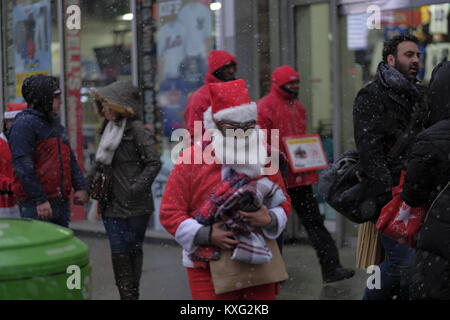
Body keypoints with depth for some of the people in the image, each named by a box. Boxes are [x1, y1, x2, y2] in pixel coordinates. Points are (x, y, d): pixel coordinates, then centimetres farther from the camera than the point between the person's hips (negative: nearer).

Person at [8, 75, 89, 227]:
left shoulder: (56, 126, 18)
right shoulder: (24, 124, -11)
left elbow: (70, 159, 22)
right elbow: (22, 166, -19)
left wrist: (80, 187, 9)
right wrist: (40, 200, -21)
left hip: (61, 202, 9)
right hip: (36, 205, -9)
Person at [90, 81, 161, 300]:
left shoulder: (136, 129, -10)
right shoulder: (109, 128, 12)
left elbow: (154, 162, -13)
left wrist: (136, 188, -17)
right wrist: (91, 179, 8)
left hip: (135, 207, -6)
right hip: (112, 204, 6)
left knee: (132, 251, 4)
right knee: (119, 253, 4)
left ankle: (131, 294, 13)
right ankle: (126, 294, 9)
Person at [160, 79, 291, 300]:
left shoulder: (262, 157, 5)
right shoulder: (191, 160, -7)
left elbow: (283, 202, 12)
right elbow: (169, 213, -7)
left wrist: (270, 220, -11)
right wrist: (206, 235, -19)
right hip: (208, 265, -3)